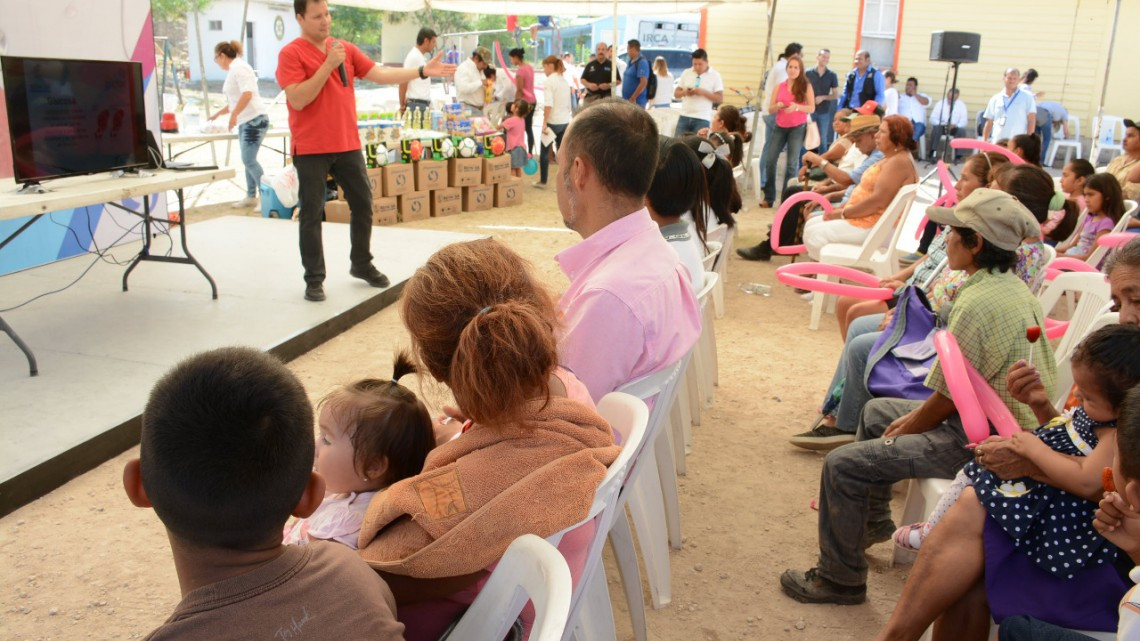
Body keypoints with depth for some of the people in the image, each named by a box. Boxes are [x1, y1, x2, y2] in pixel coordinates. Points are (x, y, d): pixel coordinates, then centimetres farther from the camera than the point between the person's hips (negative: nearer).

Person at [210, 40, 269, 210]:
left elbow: (247, 94, -22)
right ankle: (251, 197, 14)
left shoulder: (239, 68, -9)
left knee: (249, 160, -14)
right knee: (248, 160, 9)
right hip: (245, 122, 10)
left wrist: (233, 115, -22)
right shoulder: (233, 70, 21)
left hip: (254, 120, -10)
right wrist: (218, 114, 42)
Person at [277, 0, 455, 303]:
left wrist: (423, 71, -4)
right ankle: (314, 279, 10)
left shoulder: (346, 49, 9)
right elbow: (298, 99, -17)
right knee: (311, 214, 1)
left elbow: (380, 74, 5)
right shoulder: (290, 53, -7)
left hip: (348, 145, 5)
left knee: (362, 204, 10)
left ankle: (362, 264, 27)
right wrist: (328, 64, -19)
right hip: (311, 149, -5)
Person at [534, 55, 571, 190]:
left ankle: (542, 181, 10)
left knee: (544, 151, 6)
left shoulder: (550, 81, -12)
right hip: (565, 121, 7)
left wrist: (544, 123, -18)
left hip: (553, 121, -7)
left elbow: (548, 104, -20)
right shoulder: (564, 80, 12)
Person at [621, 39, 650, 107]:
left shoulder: (642, 62, -13)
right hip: (627, 100, 9)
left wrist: (633, 98, -21)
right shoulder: (631, 62, 15)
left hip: (636, 102, -9)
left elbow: (644, 83, -21)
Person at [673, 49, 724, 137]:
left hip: (702, 119, -3)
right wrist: (684, 92, -10)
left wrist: (703, 92, -15)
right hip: (684, 116, 3)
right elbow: (676, 94, 11)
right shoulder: (686, 73, 9)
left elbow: (720, 98, -3)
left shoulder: (715, 75, 1)